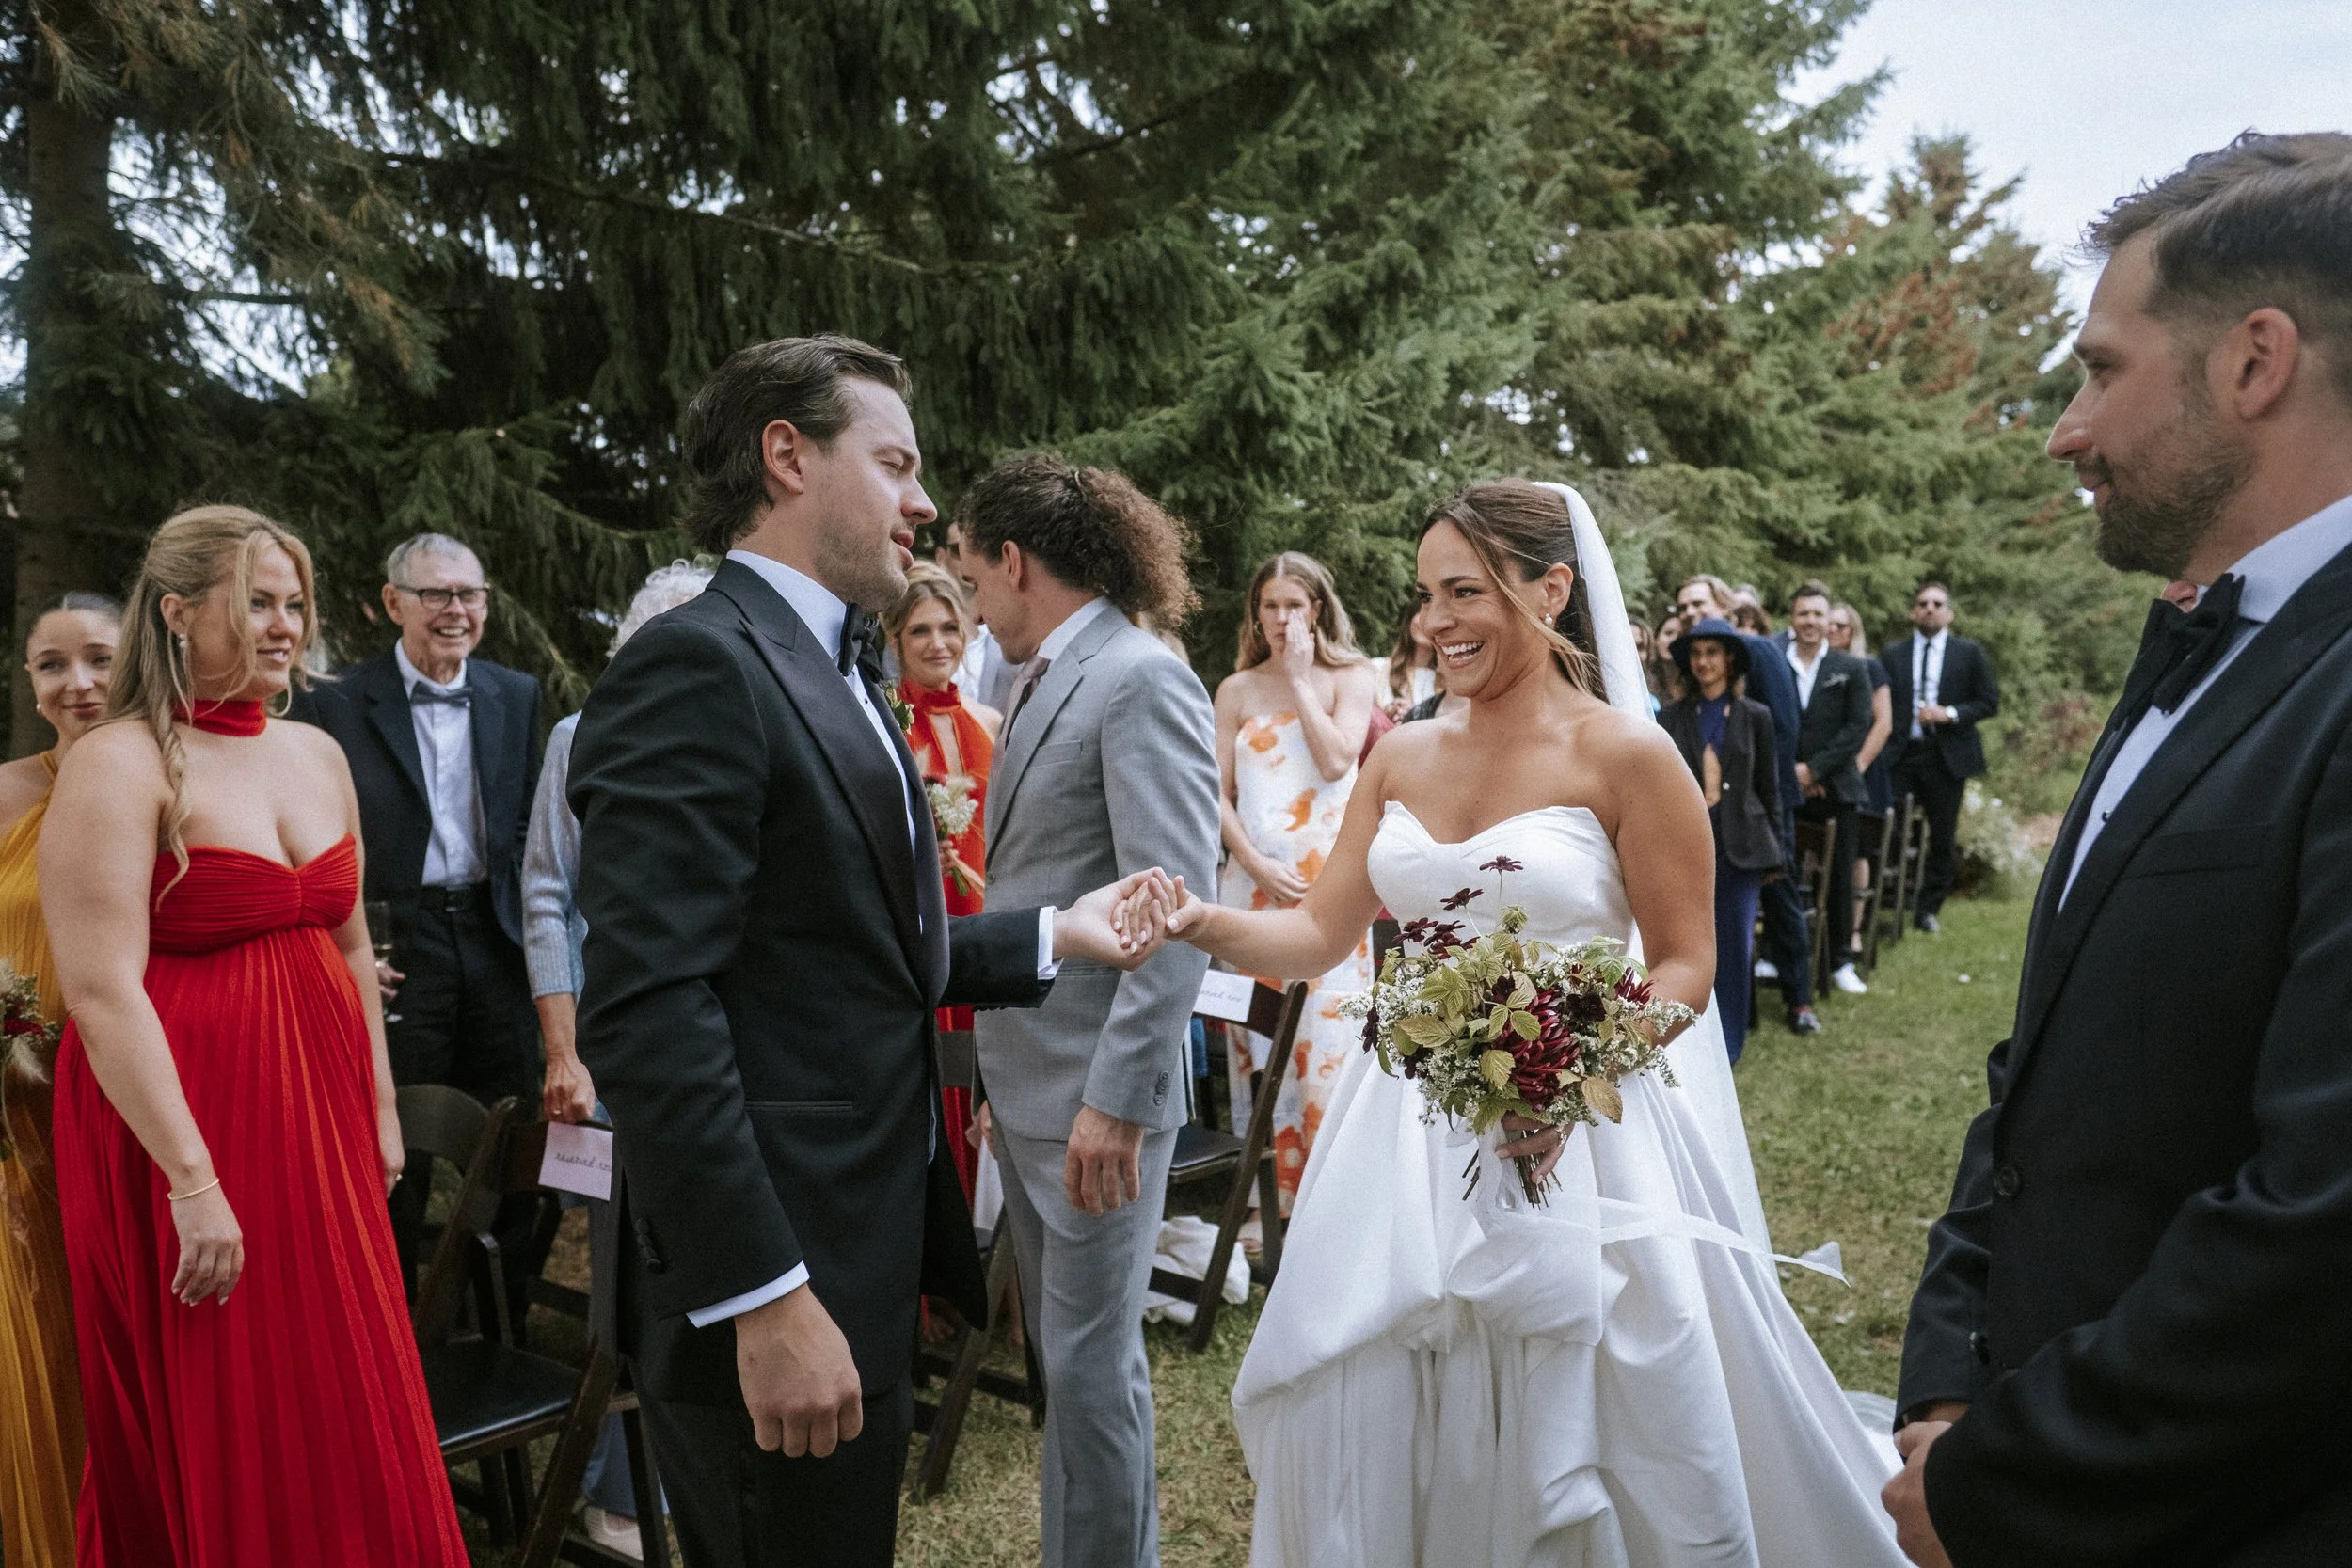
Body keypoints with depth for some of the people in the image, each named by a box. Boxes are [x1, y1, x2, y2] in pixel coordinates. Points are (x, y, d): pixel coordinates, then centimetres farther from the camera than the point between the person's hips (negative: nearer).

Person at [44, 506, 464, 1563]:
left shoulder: (317, 754, 9)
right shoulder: (118, 764, -12)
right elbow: (102, 991, -18)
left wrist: (379, 1104, 13)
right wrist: (193, 1181, -21)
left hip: (320, 1116, 6)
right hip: (179, 1121, -6)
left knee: (344, 1416, 13)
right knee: (220, 1429, 6)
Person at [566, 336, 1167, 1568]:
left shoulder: (836, 678, 14)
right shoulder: (697, 665, -16)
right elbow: (646, 1011, -24)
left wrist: (1055, 935, 10)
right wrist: (764, 1299, -24)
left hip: (859, 1267, 9)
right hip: (775, 1295, -9)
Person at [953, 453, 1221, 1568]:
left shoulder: (1143, 682, -13)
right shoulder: (1043, 683, 13)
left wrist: (1117, 1099, -22)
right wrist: (1002, 1085, 14)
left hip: (1095, 1089, -8)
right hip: (1025, 1081, 9)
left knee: (1090, 1358, 2)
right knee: (1062, 1349, 18)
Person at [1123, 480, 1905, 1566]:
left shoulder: (1623, 754, -9)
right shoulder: (1401, 758, 6)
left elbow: (1685, 965, -6)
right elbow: (1319, 934, 5)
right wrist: (1203, 923, -14)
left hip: (1579, 1137, -4)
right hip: (1410, 1135, 5)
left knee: (1578, 1430, 9)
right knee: (1362, 1422, 11)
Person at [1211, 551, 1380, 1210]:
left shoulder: (1351, 678, 5)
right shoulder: (1237, 689, 9)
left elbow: (1336, 760, -12)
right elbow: (1218, 795, 5)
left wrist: (1299, 679, -6)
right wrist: (1258, 864, -7)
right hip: (1252, 881, 2)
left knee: (1325, 1039, -5)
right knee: (1257, 1042, 4)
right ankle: (1270, 1199, 14)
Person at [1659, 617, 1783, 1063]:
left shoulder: (1756, 716, 4)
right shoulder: (1670, 717, 4)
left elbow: (1769, 788, 7)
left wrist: (1774, 851, 5)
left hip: (1740, 843, 0)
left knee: (1735, 943, 4)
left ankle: (1728, 1040, 16)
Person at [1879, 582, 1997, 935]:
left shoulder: (1970, 652, 6)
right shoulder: (1891, 653, 9)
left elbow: (1990, 701, 4)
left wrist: (1950, 714, -11)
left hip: (1947, 757, 0)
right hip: (1900, 755, 0)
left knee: (1942, 837, 5)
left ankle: (1929, 910, 15)